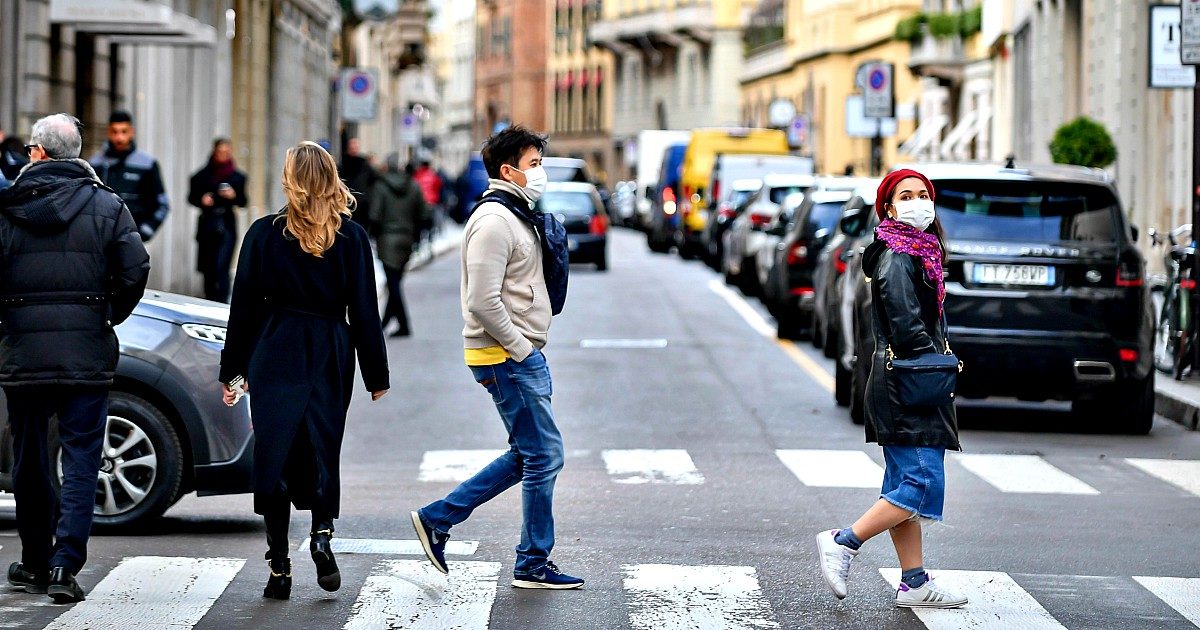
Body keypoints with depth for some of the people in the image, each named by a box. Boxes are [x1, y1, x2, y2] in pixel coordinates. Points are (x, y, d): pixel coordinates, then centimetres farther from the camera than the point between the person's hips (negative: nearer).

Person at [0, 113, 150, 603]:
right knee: (81, 459, 1)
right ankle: (65, 563, -11)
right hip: (87, 354, -1)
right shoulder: (106, 205, 0)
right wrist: (109, 317, 10)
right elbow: (135, 269, -6)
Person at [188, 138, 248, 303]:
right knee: (208, 269, 7)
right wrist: (202, 200, -10)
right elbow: (191, 197, 10)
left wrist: (234, 196, -12)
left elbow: (243, 202, 8)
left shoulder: (237, 177, 5)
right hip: (207, 224, 2)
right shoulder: (202, 175, 6)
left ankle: (222, 303, -17)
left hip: (226, 226, -2)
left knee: (221, 267, -14)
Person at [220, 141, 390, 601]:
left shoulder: (265, 233, -2)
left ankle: (279, 566, 0)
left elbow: (243, 305, 1)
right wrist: (376, 375, 8)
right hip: (331, 356, 1)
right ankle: (322, 533, -12)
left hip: (275, 356, -1)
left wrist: (233, 371, 7)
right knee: (322, 449, 11)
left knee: (275, 454, 1)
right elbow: (364, 311, 2)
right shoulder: (351, 237, 0)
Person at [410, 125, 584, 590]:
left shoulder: (516, 216, 17)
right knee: (544, 455, -5)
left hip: (522, 354, 10)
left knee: (527, 455, 14)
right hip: (507, 358, -10)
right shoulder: (494, 221, -16)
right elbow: (483, 301, -23)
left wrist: (530, 349, 16)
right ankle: (533, 565, 5)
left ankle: (438, 518, 19)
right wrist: (521, 349, -17)